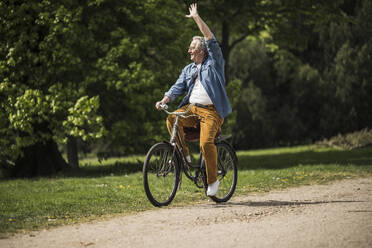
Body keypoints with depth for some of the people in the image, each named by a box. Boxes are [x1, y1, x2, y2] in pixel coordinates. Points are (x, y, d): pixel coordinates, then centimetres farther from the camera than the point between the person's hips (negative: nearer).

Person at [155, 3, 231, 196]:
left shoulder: (214, 62, 6)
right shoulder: (189, 70, 22)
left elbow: (210, 39, -5)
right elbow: (178, 87, 10)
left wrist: (196, 18, -6)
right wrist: (164, 100, -8)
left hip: (211, 110, -5)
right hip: (191, 108, 5)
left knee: (206, 142, -24)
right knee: (171, 119, -24)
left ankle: (213, 180, -8)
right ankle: (184, 154, -6)